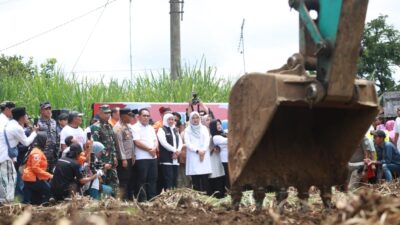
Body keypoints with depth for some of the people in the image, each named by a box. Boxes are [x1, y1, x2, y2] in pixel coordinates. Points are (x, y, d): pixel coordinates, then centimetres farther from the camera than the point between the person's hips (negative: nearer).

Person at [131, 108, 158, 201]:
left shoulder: (151, 128, 18)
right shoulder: (135, 128, -4)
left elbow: (155, 140, 13)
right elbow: (137, 142, -13)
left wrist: (154, 148, -9)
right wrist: (149, 149, -9)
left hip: (153, 157, 7)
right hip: (141, 158, -7)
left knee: (152, 179, 7)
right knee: (142, 180, -5)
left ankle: (152, 199, 12)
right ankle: (142, 199, -2)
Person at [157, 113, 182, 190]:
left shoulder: (175, 130, 20)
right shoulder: (162, 130, -1)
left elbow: (180, 141, 13)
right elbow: (163, 142, -12)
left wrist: (178, 150, -6)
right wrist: (174, 150, -13)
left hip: (175, 158, 7)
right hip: (166, 158, -7)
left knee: (175, 179, 4)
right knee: (168, 178, -13)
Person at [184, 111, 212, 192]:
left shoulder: (204, 128, 14)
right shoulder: (187, 130, 8)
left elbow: (207, 141, 4)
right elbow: (187, 143, -3)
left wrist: (203, 151, -12)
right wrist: (197, 151, -14)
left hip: (204, 156, 2)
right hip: (193, 157, -2)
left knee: (205, 180, -5)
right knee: (195, 181, -6)